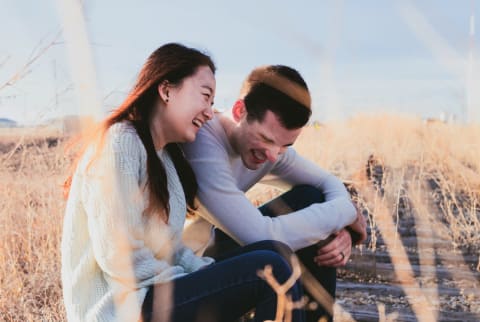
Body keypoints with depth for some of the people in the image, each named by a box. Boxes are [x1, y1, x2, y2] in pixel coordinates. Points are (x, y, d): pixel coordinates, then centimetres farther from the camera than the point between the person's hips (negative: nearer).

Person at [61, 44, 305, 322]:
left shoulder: (167, 155, 16)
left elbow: (171, 249, 12)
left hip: (154, 293, 10)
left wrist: (214, 278, -4)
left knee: (273, 252, 1)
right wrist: (199, 286, -12)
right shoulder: (120, 143, -14)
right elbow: (119, 259, -21)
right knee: (270, 270, -18)